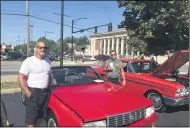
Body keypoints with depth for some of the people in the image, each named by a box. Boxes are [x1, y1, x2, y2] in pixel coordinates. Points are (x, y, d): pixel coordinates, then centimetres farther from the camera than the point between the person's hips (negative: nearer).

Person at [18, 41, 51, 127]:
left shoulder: (48, 61, 8)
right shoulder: (29, 61, -11)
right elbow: (20, 78, -12)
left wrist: (49, 88, 9)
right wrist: (27, 92, -15)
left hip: (45, 92, 6)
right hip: (33, 92, -6)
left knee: (40, 114, 19)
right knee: (31, 115, 1)